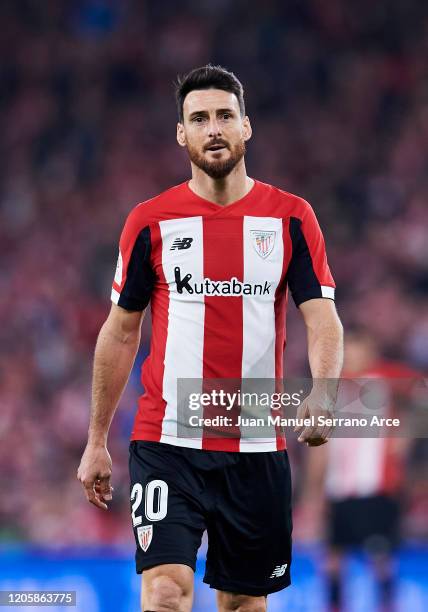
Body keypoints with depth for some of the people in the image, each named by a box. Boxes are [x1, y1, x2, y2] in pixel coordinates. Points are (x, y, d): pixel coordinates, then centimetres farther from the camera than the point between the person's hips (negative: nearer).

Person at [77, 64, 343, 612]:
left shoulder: (291, 217, 3)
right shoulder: (150, 222, 3)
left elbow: (323, 319, -4)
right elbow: (120, 333, 10)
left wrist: (322, 393, -25)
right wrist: (96, 441, 9)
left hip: (258, 449, 1)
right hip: (166, 442, -1)